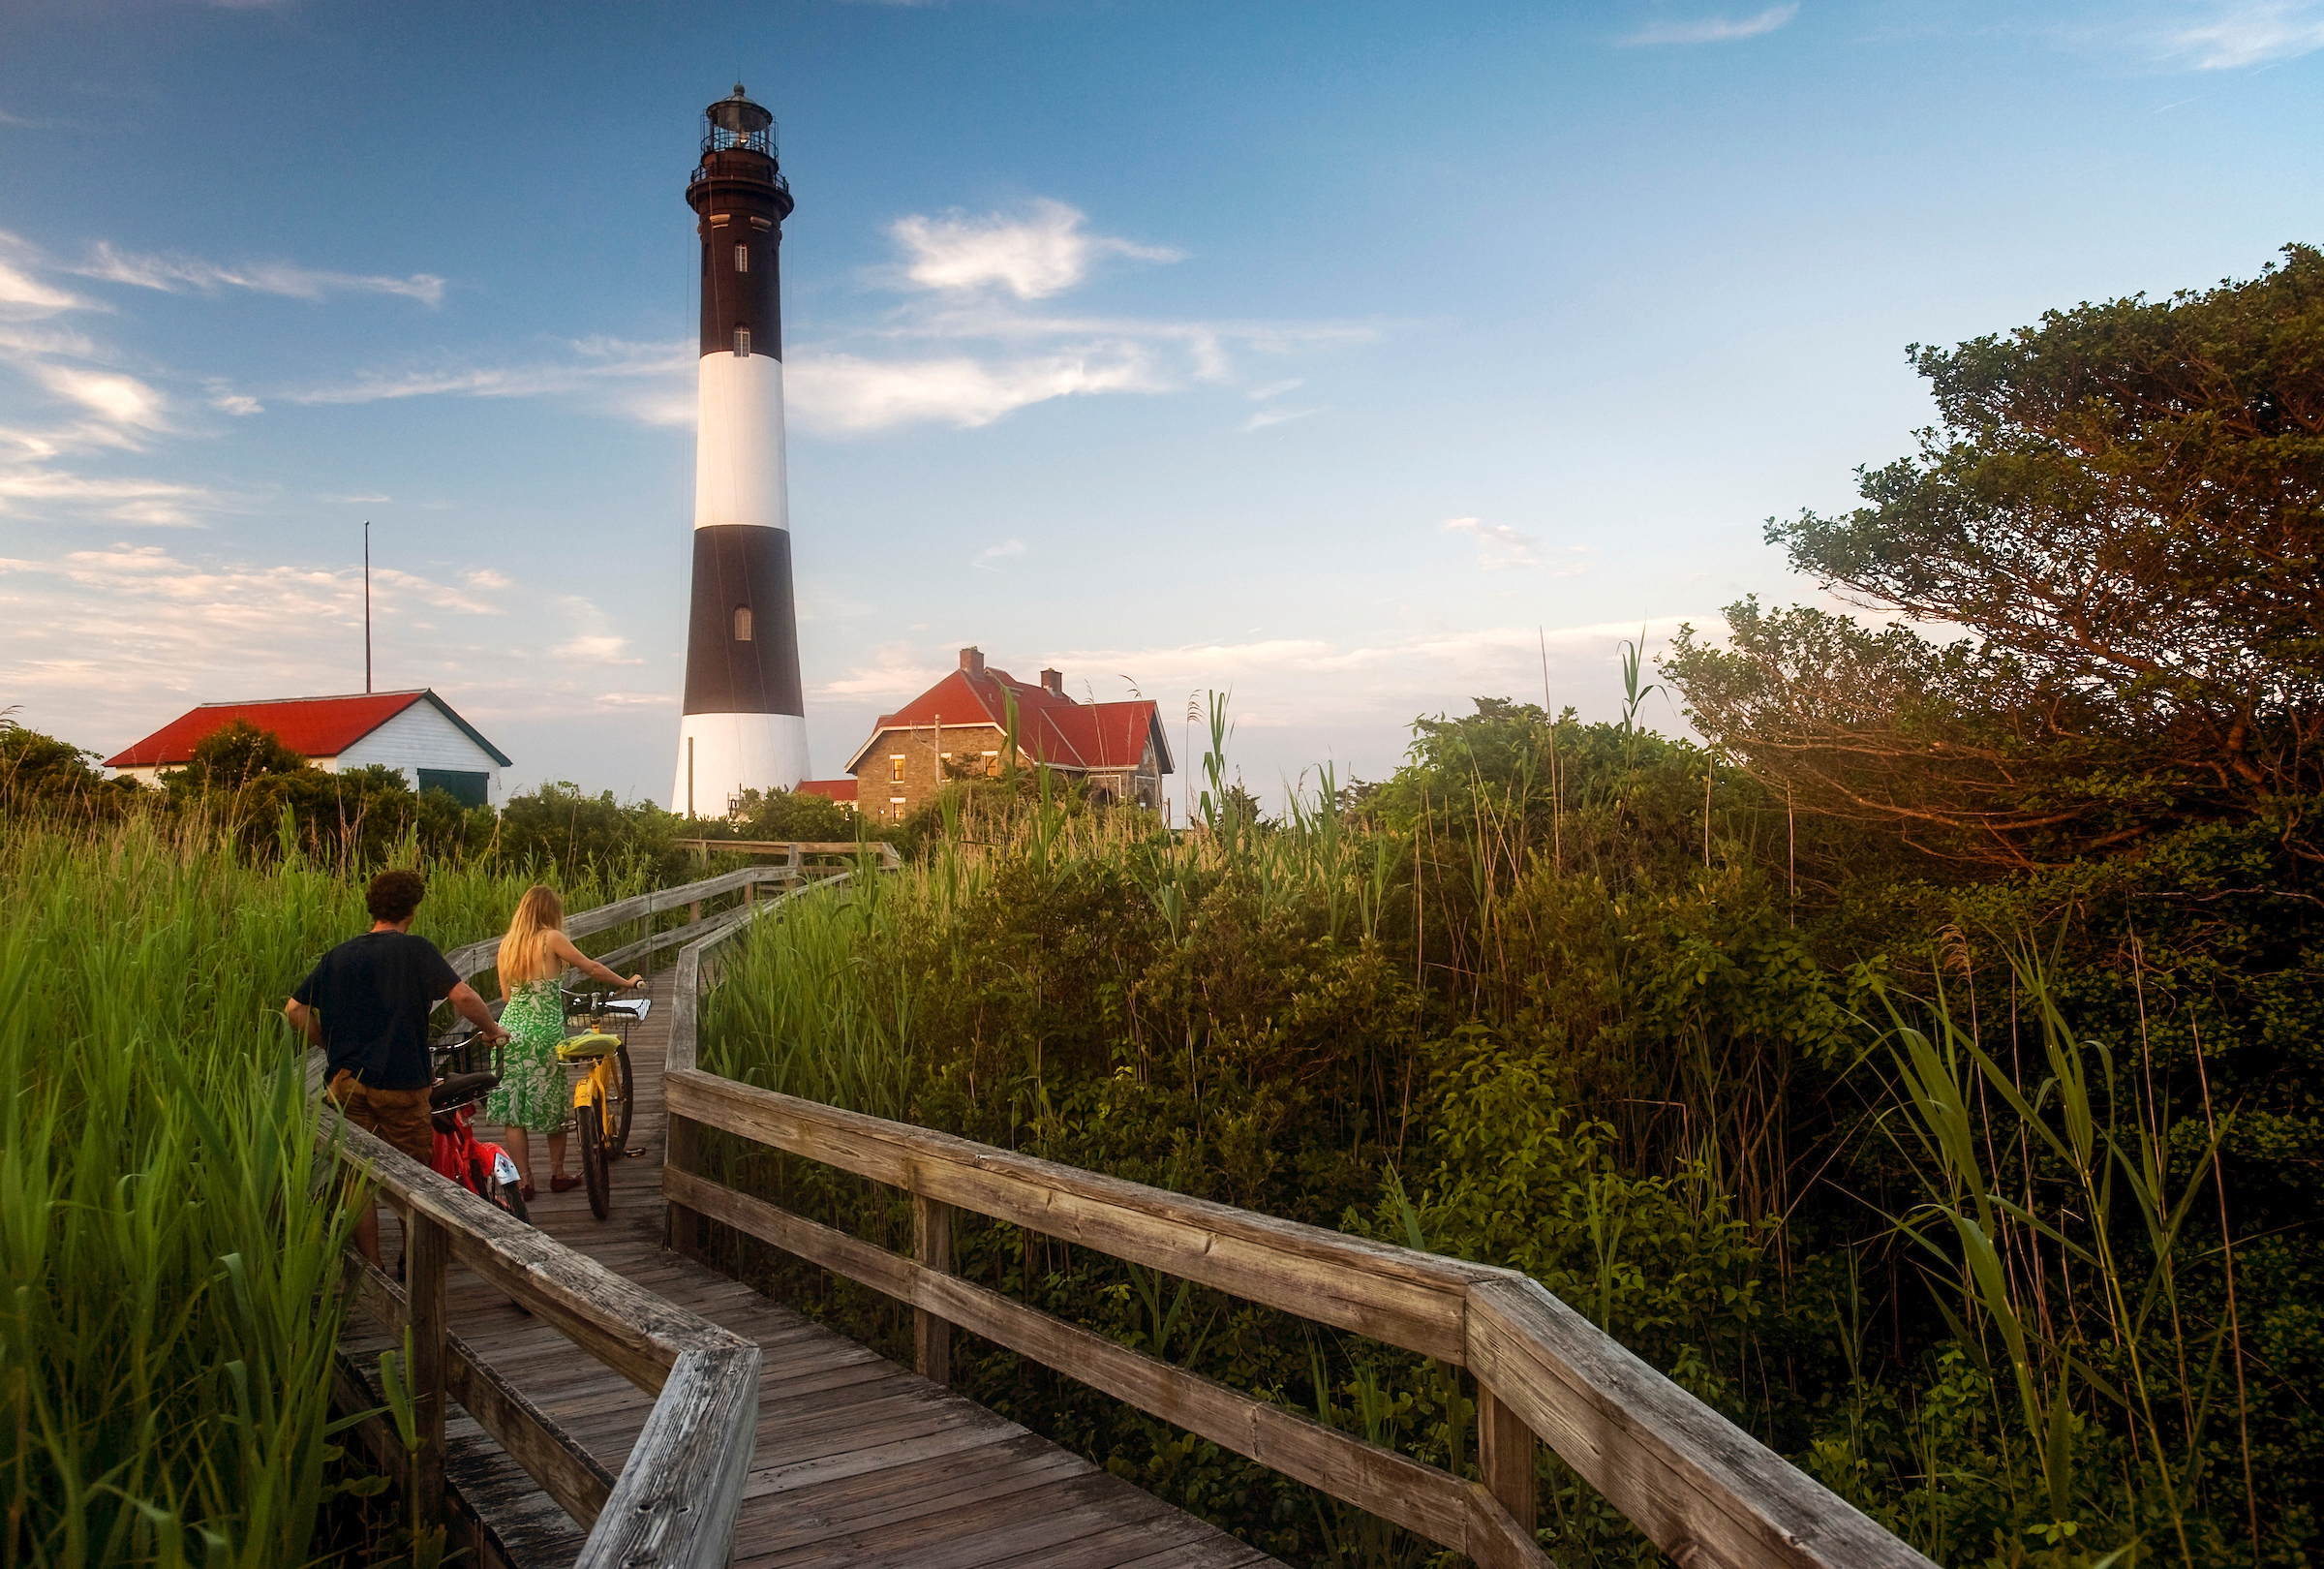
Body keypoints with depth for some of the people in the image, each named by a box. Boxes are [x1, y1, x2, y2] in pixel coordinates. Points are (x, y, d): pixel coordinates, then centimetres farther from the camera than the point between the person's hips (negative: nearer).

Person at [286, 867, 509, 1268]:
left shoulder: (339, 955, 10)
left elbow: (295, 1010, 10)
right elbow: (462, 996, -16)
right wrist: (492, 1030, 0)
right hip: (400, 1081, -4)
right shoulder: (414, 950, -5)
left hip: (346, 1081, 4)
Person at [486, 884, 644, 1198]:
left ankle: (524, 1181, 7)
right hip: (545, 1031, -4)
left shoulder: (507, 944, 6)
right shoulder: (550, 939, -8)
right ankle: (558, 1175, 21)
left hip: (510, 1029, 4)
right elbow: (592, 967, -4)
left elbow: (506, 995, 12)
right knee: (552, 1105, 11)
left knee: (513, 1111, 8)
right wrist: (628, 983, 10)